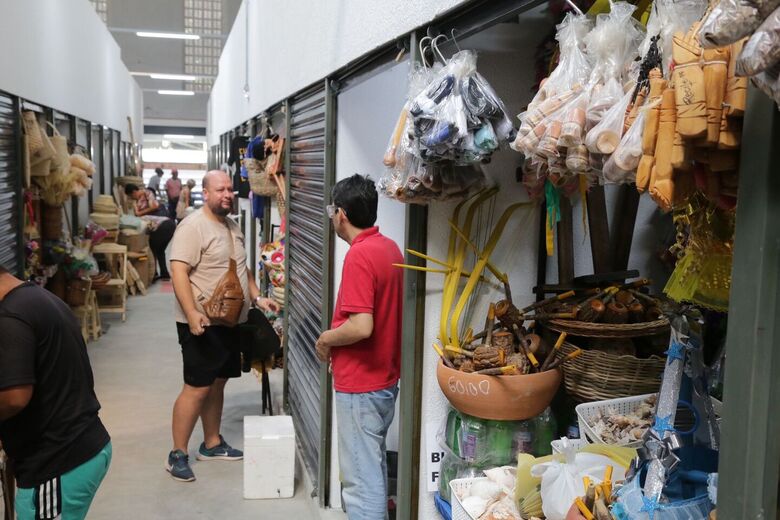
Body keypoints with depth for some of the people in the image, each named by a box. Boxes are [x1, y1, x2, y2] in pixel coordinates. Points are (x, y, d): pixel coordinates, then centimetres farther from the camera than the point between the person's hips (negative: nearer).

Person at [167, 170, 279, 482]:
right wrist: (192, 313, -31)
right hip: (202, 323, -8)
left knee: (217, 384, 16)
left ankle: (212, 444, 29)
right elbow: (178, 272, -22)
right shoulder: (193, 227, -15)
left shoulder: (233, 227, 13)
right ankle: (177, 454, 7)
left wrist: (257, 297, 11)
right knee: (197, 388, -5)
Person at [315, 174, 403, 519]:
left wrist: (325, 339, -11)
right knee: (374, 465, 23)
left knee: (360, 477, 1)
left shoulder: (359, 256, -22)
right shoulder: (389, 247, 6)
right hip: (385, 376, 10)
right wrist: (337, 333, 15)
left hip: (360, 384, -10)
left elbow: (361, 327, -29)